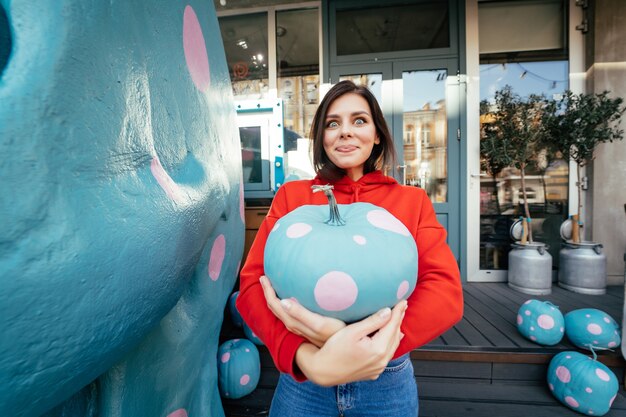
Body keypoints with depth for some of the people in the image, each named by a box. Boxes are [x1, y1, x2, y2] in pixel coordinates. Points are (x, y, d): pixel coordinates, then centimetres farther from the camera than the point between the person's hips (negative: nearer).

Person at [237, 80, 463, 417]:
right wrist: (307, 358, -29)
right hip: (301, 380, 0)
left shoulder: (412, 201, -2)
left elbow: (446, 291, -12)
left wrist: (370, 347, -29)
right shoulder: (291, 196, -4)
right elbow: (251, 284, -11)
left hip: (388, 381, 2)